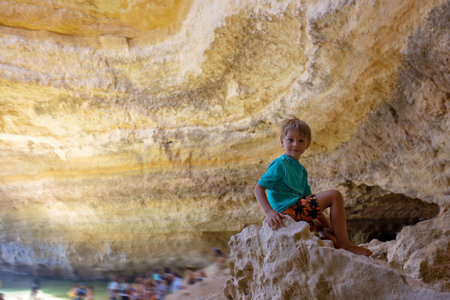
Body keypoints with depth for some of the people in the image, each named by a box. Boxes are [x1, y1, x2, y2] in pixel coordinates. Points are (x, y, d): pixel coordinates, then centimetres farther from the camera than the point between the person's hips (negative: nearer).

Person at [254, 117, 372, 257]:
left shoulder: (301, 170, 20)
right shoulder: (280, 164, -7)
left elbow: (311, 201, 21)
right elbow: (259, 188, -13)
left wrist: (327, 224, 13)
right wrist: (269, 211, -28)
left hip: (299, 211, 10)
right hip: (287, 208, -10)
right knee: (335, 196, -11)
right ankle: (345, 245, -10)